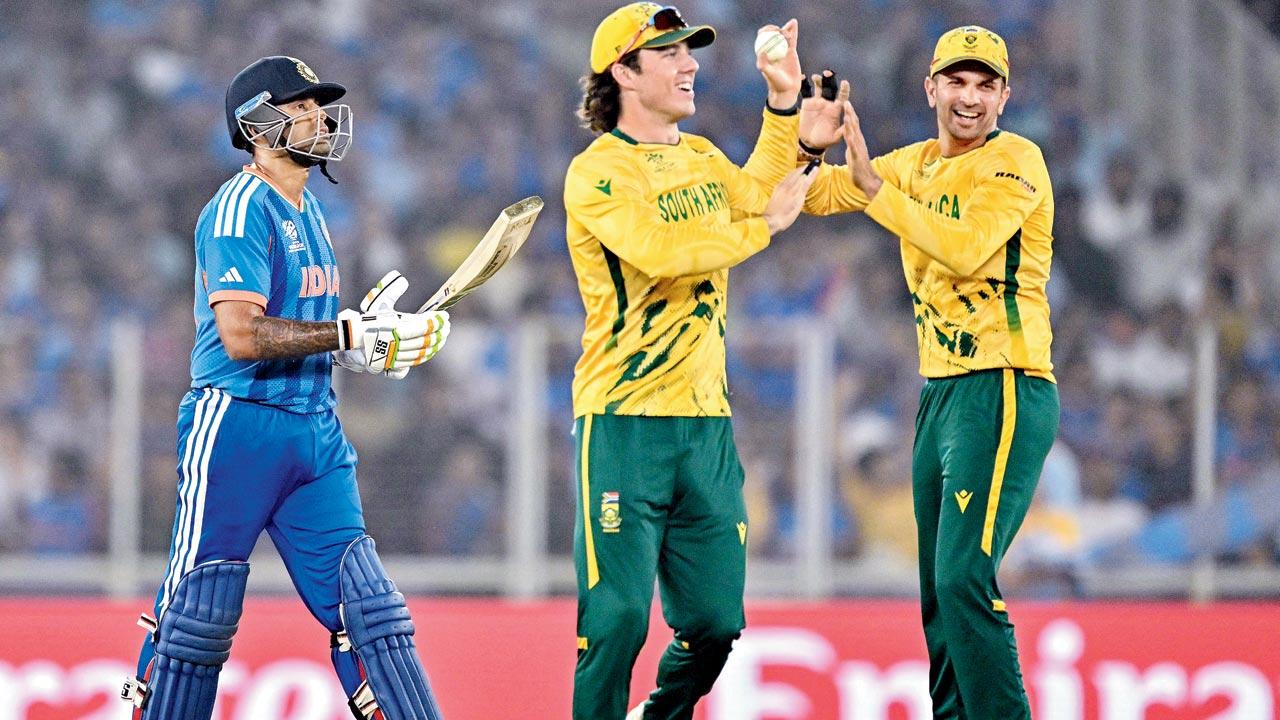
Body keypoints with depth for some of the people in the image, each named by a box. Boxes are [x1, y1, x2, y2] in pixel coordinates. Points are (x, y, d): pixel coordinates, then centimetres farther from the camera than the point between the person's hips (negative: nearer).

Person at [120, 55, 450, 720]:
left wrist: (367, 329, 5)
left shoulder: (309, 213, 18)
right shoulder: (241, 209, -11)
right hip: (238, 427, -8)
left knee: (364, 606, 2)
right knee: (199, 610, -3)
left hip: (315, 434, 8)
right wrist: (349, 333, -21)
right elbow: (242, 335, -22)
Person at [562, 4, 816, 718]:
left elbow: (754, 192, 30)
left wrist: (784, 102, 20)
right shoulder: (598, 173, -9)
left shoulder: (701, 157, 15)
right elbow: (661, 251, -21)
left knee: (714, 623, 8)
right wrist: (765, 225, -13)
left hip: (706, 423, 7)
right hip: (626, 424, -7)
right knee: (618, 620, -12)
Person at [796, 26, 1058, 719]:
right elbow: (810, 195, 13)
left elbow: (966, 247, -23)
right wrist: (808, 146, -8)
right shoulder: (916, 165, 14)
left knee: (964, 581, -19)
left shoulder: (1015, 161, -8)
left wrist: (872, 185, -24)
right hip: (939, 393, 8)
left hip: (1005, 393, -8)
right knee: (938, 591, 10)